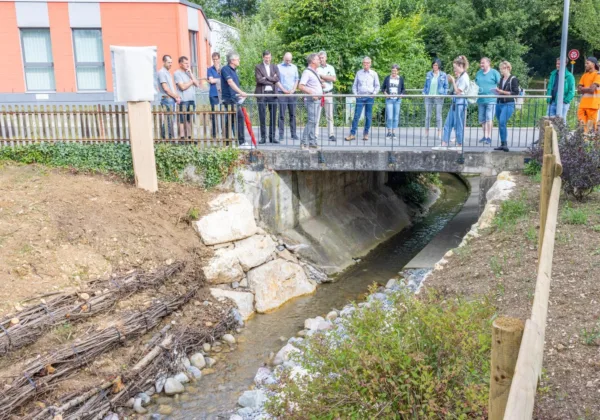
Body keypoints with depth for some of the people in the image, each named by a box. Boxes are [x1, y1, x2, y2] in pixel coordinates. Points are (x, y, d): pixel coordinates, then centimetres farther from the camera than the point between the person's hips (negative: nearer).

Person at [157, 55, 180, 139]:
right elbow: (165, 88, -15)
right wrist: (176, 96, -8)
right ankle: (168, 138, -6)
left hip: (172, 99, 9)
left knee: (170, 120, 10)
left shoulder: (167, 72, 18)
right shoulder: (162, 72, -10)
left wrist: (176, 97, 6)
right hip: (167, 99, -9)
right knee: (168, 121, -8)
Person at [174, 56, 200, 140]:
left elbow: (197, 84, 7)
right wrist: (192, 81, 2)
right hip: (183, 100, -6)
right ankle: (182, 137, -3)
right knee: (182, 120, -4)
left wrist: (191, 74, 1)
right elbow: (183, 87, -11)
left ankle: (190, 136, 10)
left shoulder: (189, 73, 17)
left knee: (190, 119, 7)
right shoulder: (177, 73, -1)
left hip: (192, 99, 6)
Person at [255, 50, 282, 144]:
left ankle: (272, 137, 9)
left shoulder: (274, 67, 15)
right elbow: (259, 79, -10)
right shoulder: (258, 67, 4)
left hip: (272, 93, 3)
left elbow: (277, 79, 1)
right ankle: (263, 137, 3)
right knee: (262, 117, -2)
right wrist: (272, 80, -5)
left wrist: (266, 78, -13)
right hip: (262, 94, -3)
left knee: (273, 116, 3)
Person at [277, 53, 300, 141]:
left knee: (292, 114, 3)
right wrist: (284, 90, -7)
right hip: (282, 93, -3)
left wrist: (293, 90, -1)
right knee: (282, 115, -4)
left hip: (292, 93, 3)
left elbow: (297, 80, 13)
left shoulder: (294, 67, 15)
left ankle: (293, 134, 6)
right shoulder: (278, 67, 4)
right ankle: (281, 134, -3)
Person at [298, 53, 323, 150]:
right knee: (311, 121, -13)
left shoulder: (315, 72, 19)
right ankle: (303, 142, -11)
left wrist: (321, 85, 14)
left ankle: (312, 142, 14)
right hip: (311, 100, -9)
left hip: (317, 99, 9)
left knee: (314, 122, 10)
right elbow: (301, 86, -20)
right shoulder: (307, 72, -10)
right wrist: (312, 93, -24)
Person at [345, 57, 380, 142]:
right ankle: (352, 134, -5)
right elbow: (354, 85, 13)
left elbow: (377, 86, 11)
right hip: (360, 97, 0)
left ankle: (366, 134, 11)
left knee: (368, 116, 3)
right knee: (356, 115, -6)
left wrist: (374, 93, -3)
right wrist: (355, 94, 1)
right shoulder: (358, 73, 9)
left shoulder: (374, 73, 7)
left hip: (370, 97, 0)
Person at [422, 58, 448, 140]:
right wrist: (424, 92, 3)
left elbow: (446, 86, 4)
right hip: (429, 97, 2)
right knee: (427, 115, 4)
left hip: (438, 97, -2)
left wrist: (444, 94, -8)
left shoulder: (443, 75, 1)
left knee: (438, 115, 1)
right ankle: (426, 133, 9)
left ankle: (439, 133, 5)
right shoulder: (428, 74, 8)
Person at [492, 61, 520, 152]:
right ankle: (503, 144, 14)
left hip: (508, 104, -7)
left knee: (502, 122, -20)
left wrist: (503, 92, -14)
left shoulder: (513, 79, -5)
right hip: (499, 103, 7)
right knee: (500, 124, 8)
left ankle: (504, 144, -15)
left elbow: (516, 93, -10)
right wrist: (497, 91, 5)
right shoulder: (501, 79, 15)